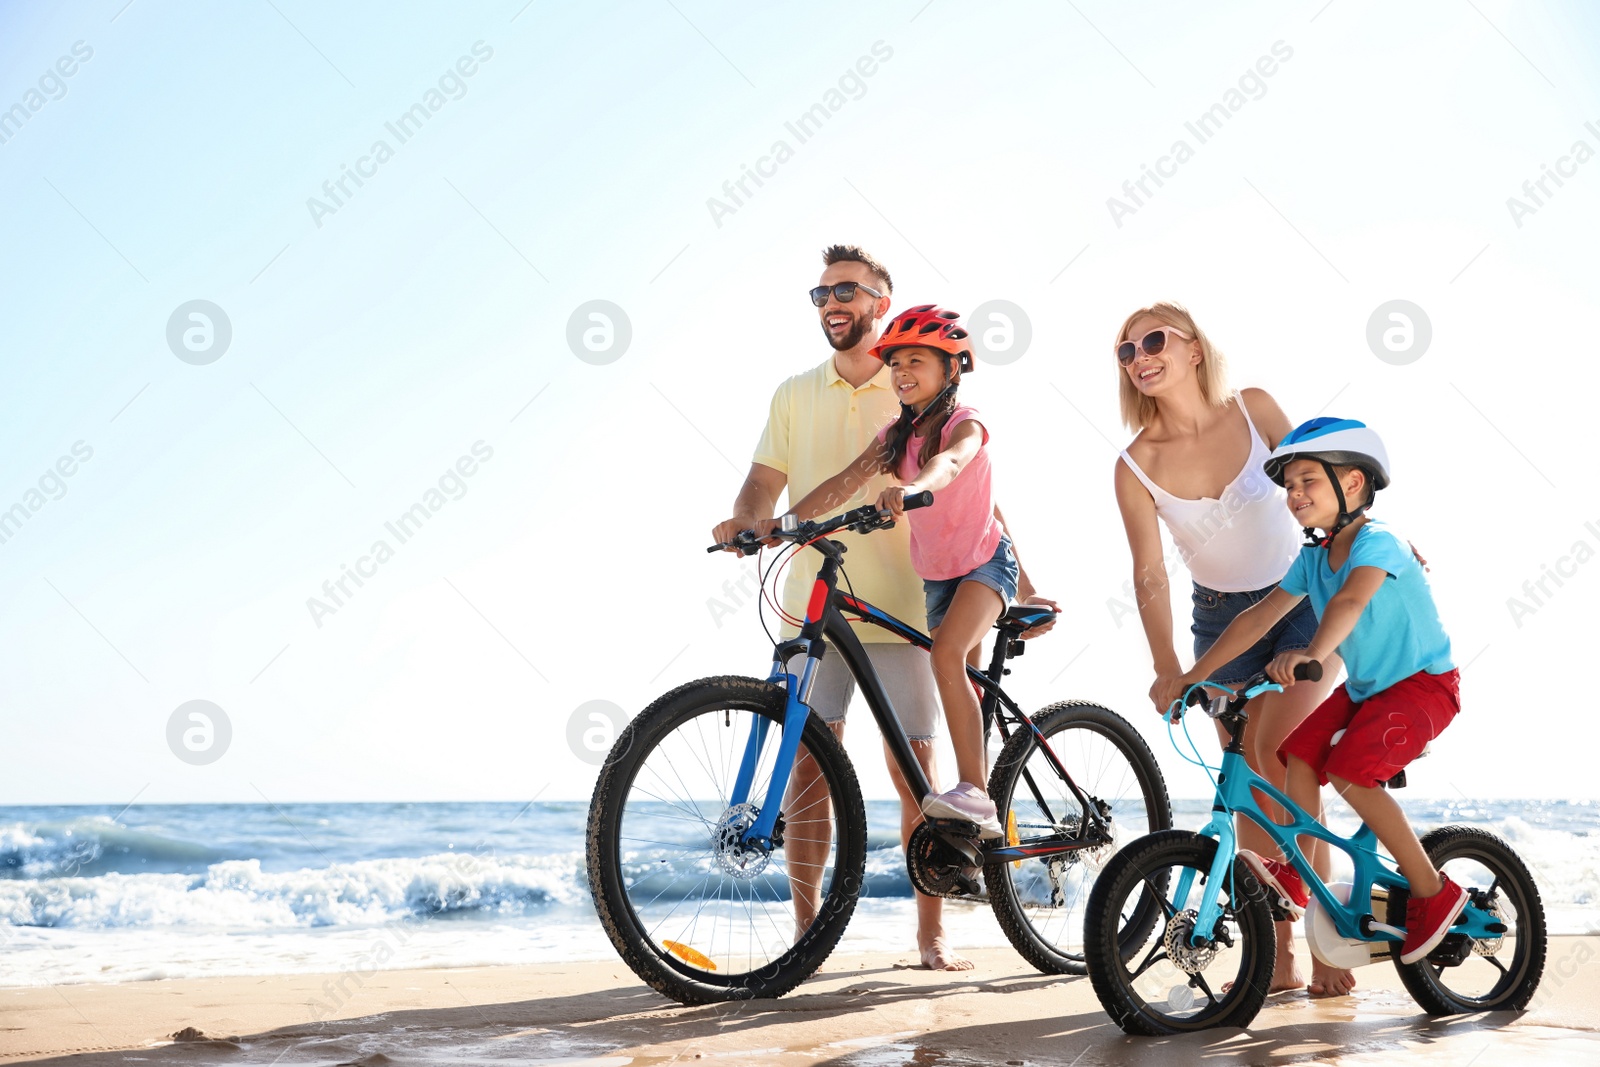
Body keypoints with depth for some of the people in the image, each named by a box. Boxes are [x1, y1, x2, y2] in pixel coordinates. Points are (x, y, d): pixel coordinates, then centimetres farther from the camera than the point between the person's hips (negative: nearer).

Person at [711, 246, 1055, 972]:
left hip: (902, 608, -2)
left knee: (914, 771, 0)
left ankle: (932, 934, 10)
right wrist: (744, 520, -19)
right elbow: (766, 480, 4)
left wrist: (1023, 587, -2)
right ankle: (806, 929, 7)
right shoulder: (795, 395, 11)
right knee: (809, 763, -1)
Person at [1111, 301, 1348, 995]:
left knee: (1277, 748, -19)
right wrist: (1165, 668, -20)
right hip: (1222, 620, 2)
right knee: (1249, 782, 2)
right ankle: (1280, 957, 12)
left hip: (1302, 599, -2)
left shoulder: (1253, 409, -12)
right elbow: (1150, 575, -12)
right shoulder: (1136, 466, -12)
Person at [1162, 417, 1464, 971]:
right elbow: (1260, 616, 3)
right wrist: (1192, 675, -2)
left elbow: (1350, 600, -42)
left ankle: (1433, 891, -11)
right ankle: (1302, 875, 5)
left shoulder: (1377, 541, -22)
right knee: (1300, 753, -8)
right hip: (1366, 687, 8)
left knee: (1348, 769, -23)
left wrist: (1309, 654, -61)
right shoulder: (1312, 557, 2)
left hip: (1424, 682, -8)